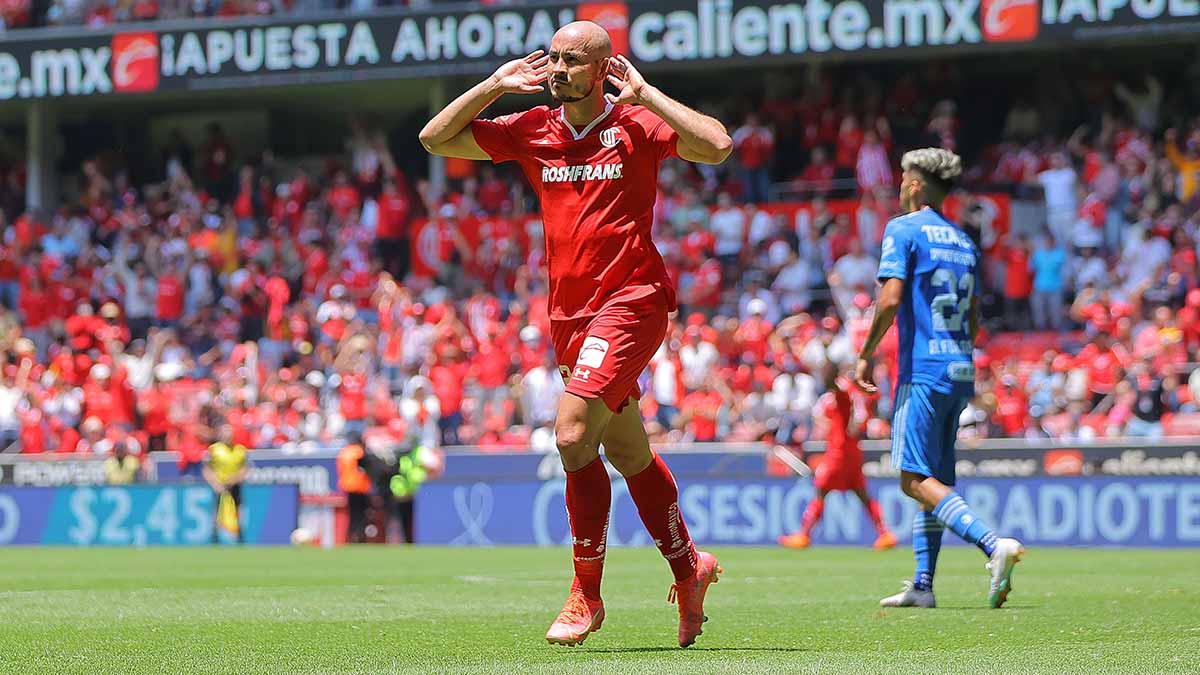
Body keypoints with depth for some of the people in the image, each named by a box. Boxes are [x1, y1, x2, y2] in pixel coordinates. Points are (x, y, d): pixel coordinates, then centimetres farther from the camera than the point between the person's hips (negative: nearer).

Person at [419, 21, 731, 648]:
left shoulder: (636, 125, -5)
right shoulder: (533, 131, 9)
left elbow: (717, 146, -20)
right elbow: (435, 138, 11)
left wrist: (643, 94, -15)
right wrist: (494, 86, 2)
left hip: (630, 300, -6)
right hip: (571, 311, 6)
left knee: (572, 434, -20)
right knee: (630, 454, 14)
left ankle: (586, 594, -10)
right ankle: (688, 572, 31)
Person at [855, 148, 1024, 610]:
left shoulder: (903, 230, -4)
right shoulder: (963, 241, 18)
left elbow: (890, 299, -15)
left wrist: (866, 355, -7)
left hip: (923, 370, -8)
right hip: (961, 372, 8)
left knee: (916, 479, -11)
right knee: (934, 479, 11)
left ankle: (994, 544, -28)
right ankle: (922, 586, 8)